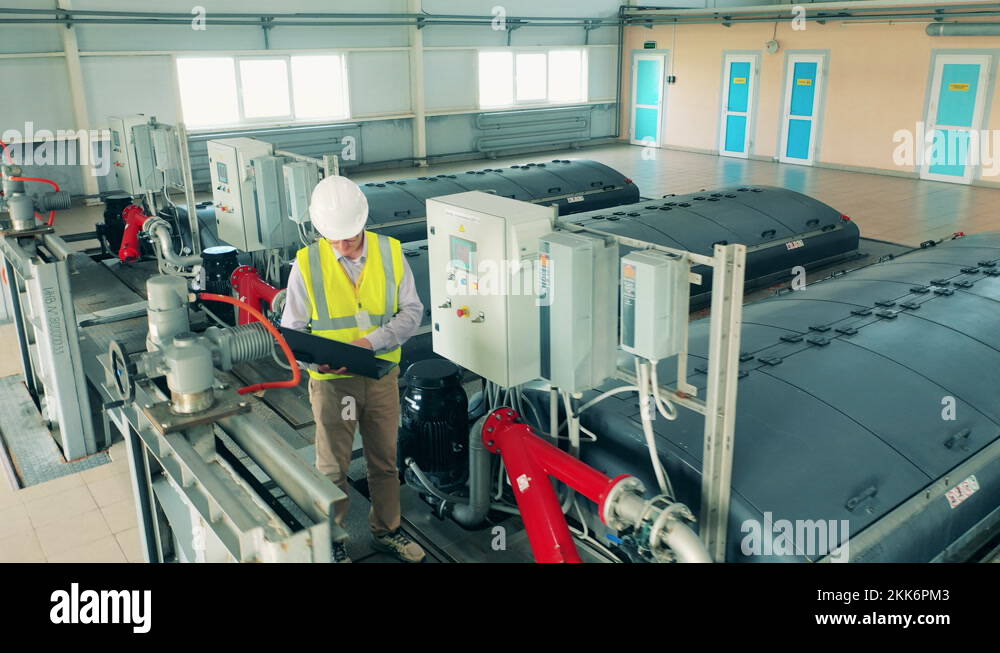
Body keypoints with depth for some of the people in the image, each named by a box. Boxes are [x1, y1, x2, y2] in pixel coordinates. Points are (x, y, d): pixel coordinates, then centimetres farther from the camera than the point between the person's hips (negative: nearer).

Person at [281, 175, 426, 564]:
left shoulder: (390, 253, -5)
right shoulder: (307, 263, -9)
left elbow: (411, 311, -5)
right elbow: (292, 329, -4)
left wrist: (370, 342, -20)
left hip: (382, 376, 2)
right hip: (332, 382, -2)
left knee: (385, 460, 17)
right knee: (332, 468, 11)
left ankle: (386, 531, 38)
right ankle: (331, 542, 31)